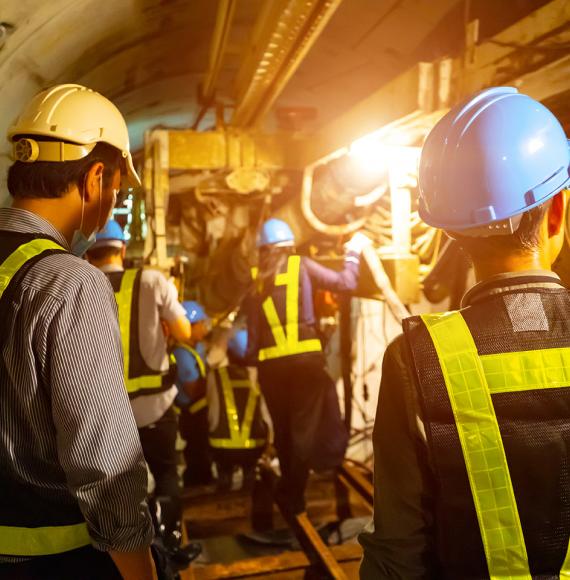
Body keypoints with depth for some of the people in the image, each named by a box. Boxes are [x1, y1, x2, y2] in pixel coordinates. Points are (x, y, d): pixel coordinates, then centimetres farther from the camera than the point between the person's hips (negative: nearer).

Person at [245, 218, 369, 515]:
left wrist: (252, 359, 16)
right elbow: (345, 282, 4)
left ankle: (289, 492, 27)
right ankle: (293, 494, 2)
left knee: (284, 428, 15)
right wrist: (353, 253, 20)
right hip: (305, 356, -3)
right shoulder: (301, 265, 3)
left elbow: (252, 329, 5)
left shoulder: (254, 280, 9)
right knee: (305, 426, 5)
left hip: (270, 362, 3)